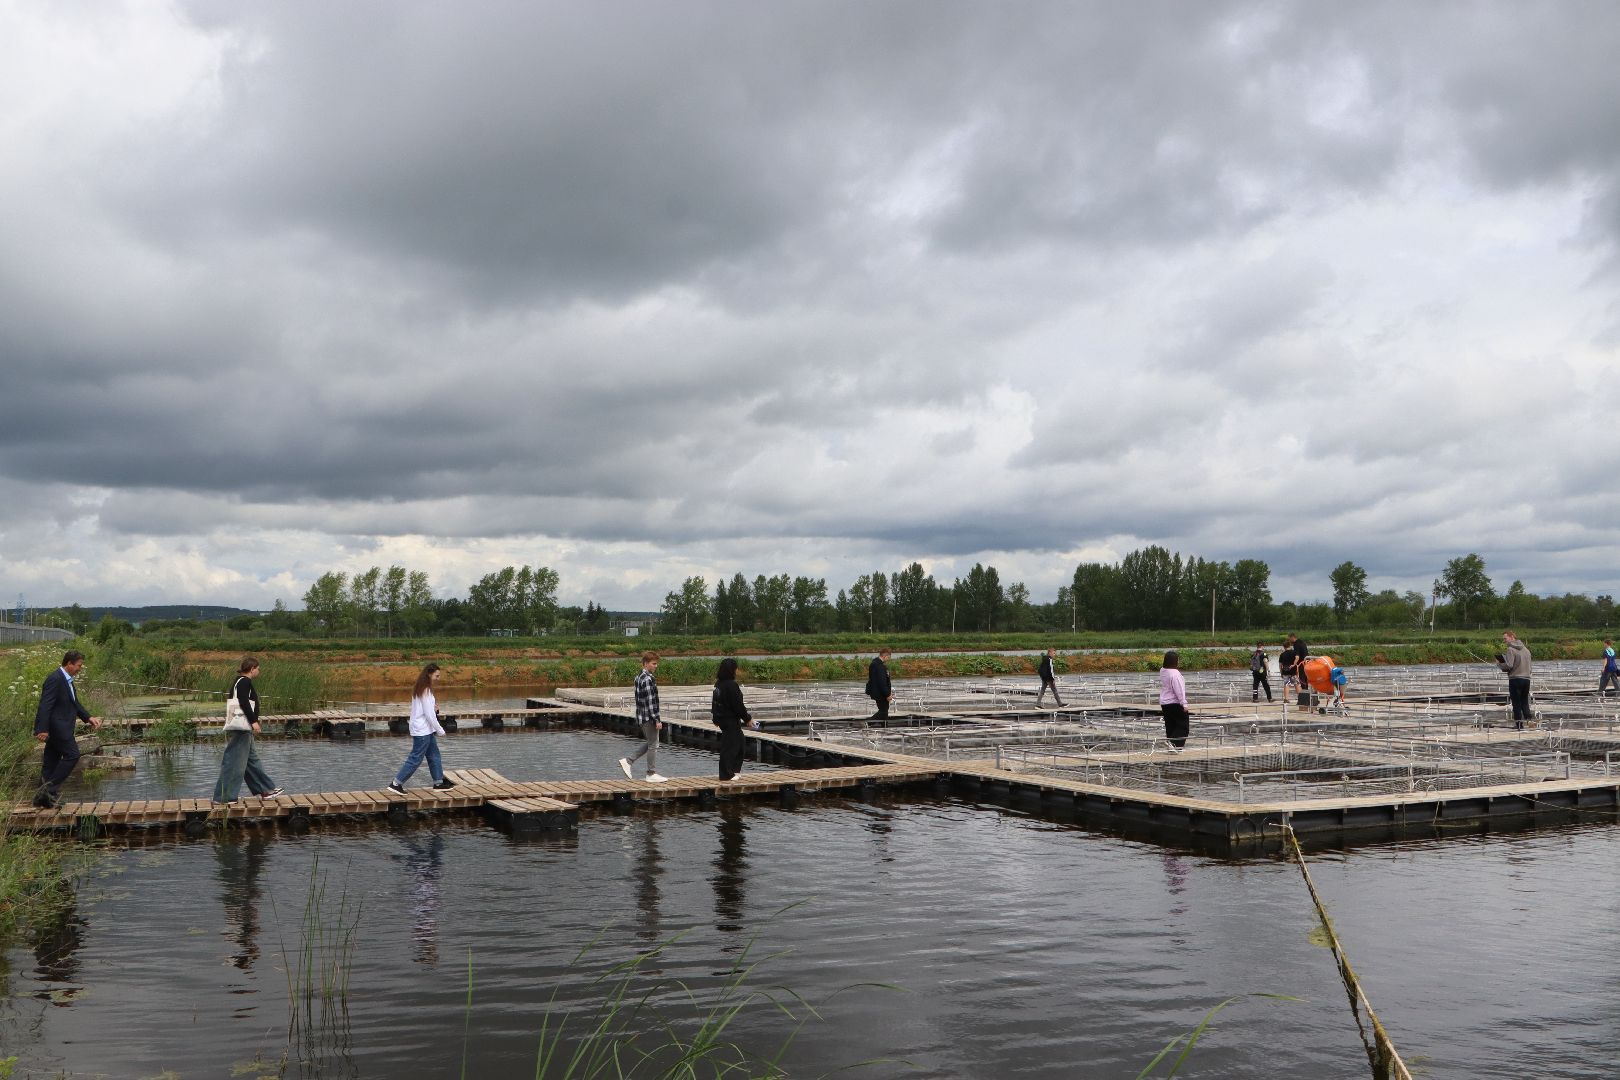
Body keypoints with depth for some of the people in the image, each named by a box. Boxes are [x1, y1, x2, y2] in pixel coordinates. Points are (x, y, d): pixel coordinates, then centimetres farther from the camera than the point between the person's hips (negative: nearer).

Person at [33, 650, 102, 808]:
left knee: (52, 760, 11)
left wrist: (89, 718, 10)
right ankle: (51, 788, -8)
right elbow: (45, 705, -21)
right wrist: (42, 729, -26)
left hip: (60, 727, 10)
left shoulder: (67, 680, 16)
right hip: (57, 726, -10)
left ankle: (42, 798, 15)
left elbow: (75, 703, 22)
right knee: (72, 755, -11)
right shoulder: (55, 679, -16)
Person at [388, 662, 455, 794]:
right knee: (415, 759, -4)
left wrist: (434, 709, -2)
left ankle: (439, 782, 22)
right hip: (422, 731, -10)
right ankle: (396, 783, 0)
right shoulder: (426, 691, -19)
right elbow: (429, 715, -19)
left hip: (426, 730, 10)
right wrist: (440, 731, -10)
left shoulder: (420, 690, 10)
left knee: (434, 755, 15)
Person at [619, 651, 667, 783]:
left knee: (650, 743, 19)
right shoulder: (648, 679, -18)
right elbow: (650, 702, -21)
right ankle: (652, 773, 10)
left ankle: (627, 761, 18)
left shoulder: (639, 677, 12)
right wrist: (657, 720, -19)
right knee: (653, 745, 1)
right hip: (649, 717, -10)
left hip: (642, 716, 10)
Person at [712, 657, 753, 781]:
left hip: (722, 718, 9)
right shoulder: (732, 685, -20)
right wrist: (748, 718, -7)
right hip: (731, 720, -9)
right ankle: (726, 774, 5)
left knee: (739, 742, 20)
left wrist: (716, 719, 24)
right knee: (730, 746, -1)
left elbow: (714, 702, 14)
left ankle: (734, 770, 27)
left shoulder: (718, 684, 7)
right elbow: (738, 705, -19)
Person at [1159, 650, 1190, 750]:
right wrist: (1184, 704, -16)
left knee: (1170, 726, 14)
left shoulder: (1162, 671, 4)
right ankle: (1175, 744, -11)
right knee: (1183, 726, 1)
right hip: (1175, 704, -8)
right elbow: (1179, 690, -21)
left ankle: (1171, 744, 17)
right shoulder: (1174, 673, -21)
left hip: (1164, 704, 8)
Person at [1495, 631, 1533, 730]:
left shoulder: (1510, 649, -10)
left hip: (1515, 678, -6)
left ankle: (1519, 725, 0)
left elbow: (1509, 665, -18)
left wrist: (1499, 664, -2)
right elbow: (1529, 665, 17)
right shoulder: (1526, 649, 14)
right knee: (1525, 702, 15)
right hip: (1526, 679, 6)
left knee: (1516, 704, 0)